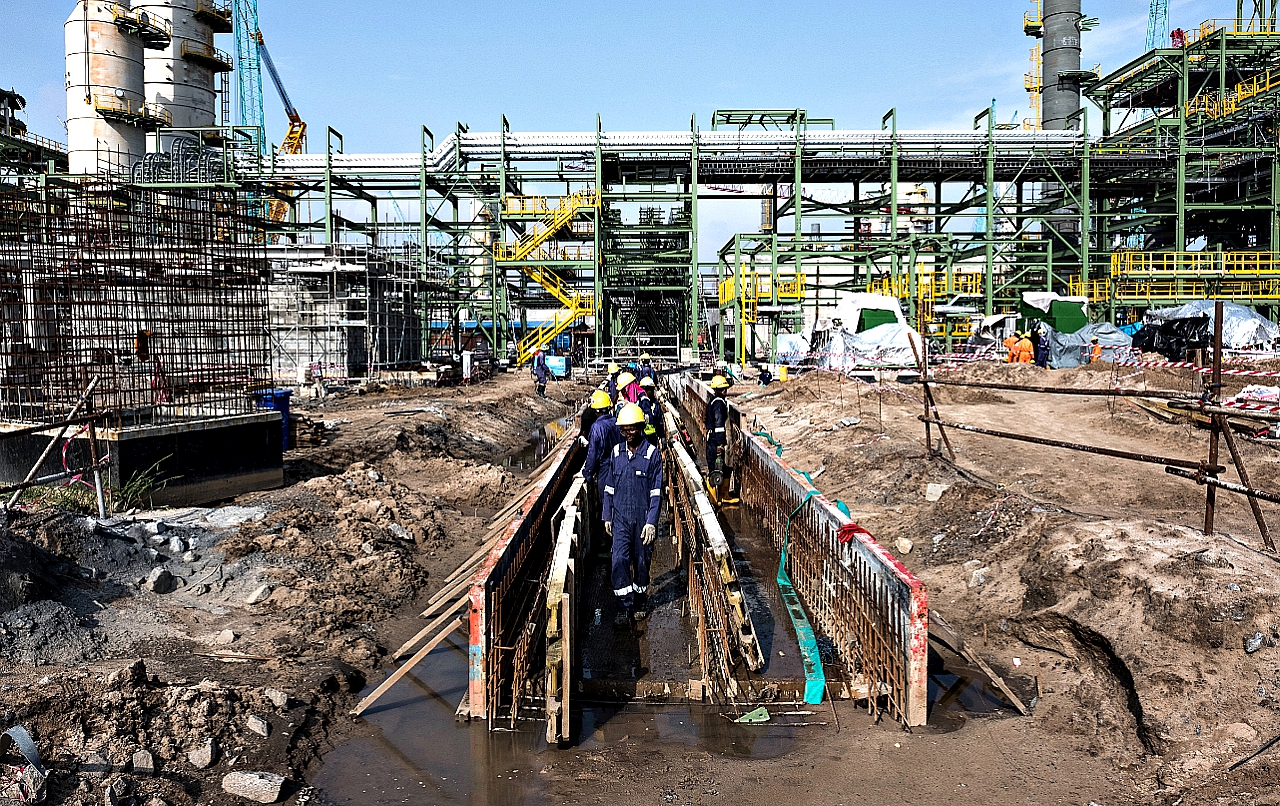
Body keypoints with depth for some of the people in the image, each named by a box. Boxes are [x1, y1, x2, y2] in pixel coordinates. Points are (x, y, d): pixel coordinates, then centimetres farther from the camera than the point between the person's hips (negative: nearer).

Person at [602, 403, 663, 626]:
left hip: (643, 518, -2)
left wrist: (651, 522, -15)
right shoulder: (616, 453, 3)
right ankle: (624, 606, 3)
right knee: (619, 560, -6)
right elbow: (609, 488, 11)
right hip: (621, 518, 3)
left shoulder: (652, 454, -9)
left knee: (641, 561, 9)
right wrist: (607, 517, 9)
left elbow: (656, 492, -9)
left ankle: (641, 600, 28)